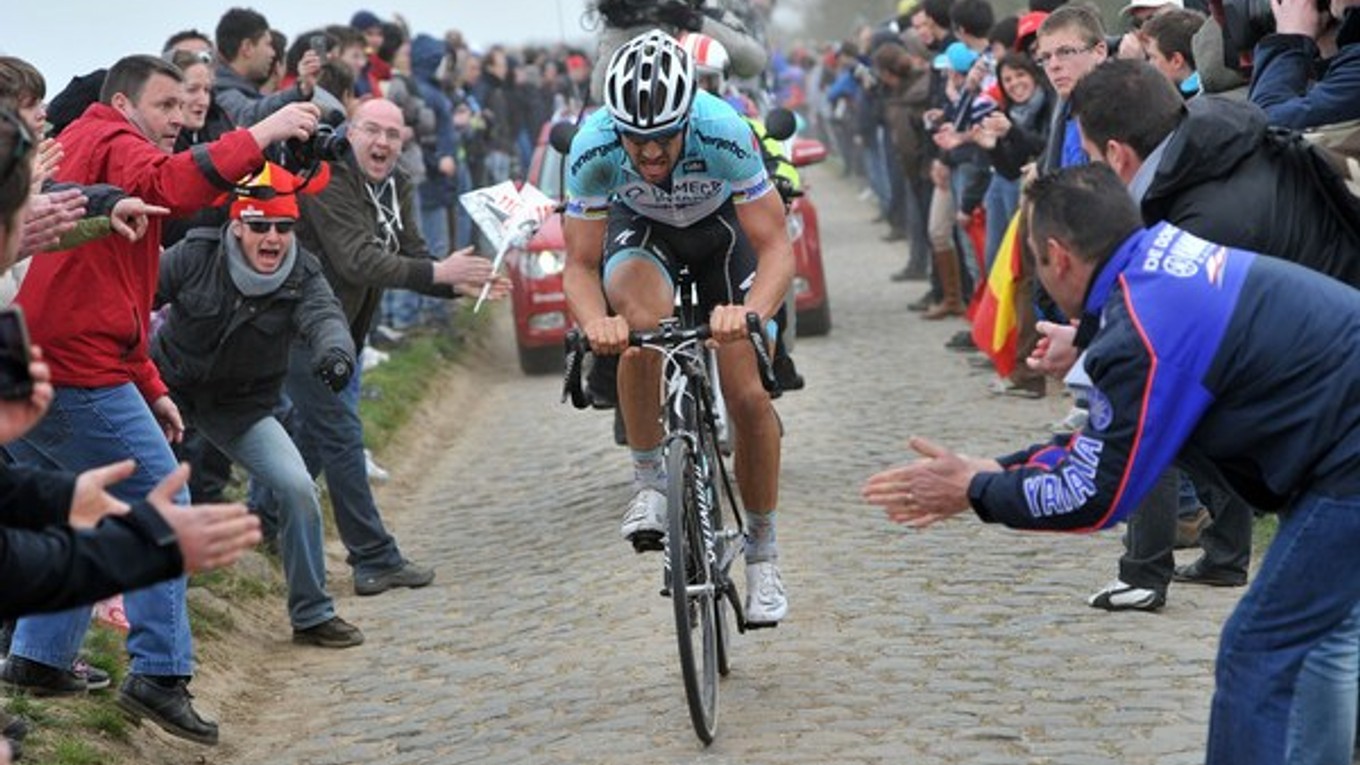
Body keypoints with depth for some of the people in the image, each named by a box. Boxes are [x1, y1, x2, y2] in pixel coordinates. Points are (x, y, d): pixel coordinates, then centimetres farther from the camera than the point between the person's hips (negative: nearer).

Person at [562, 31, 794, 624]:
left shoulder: (724, 133, -38)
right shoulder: (592, 148, -33)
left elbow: (776, 248, -35)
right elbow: (580, 264, -26)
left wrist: (750, 313, -54)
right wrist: (593, 321, -48)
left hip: (720, 225, 0)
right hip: (639, 226, 0)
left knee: (749, 398, -8)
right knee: (640, 323, -35)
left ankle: (761, 552, 11)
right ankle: (649, 482, -16)